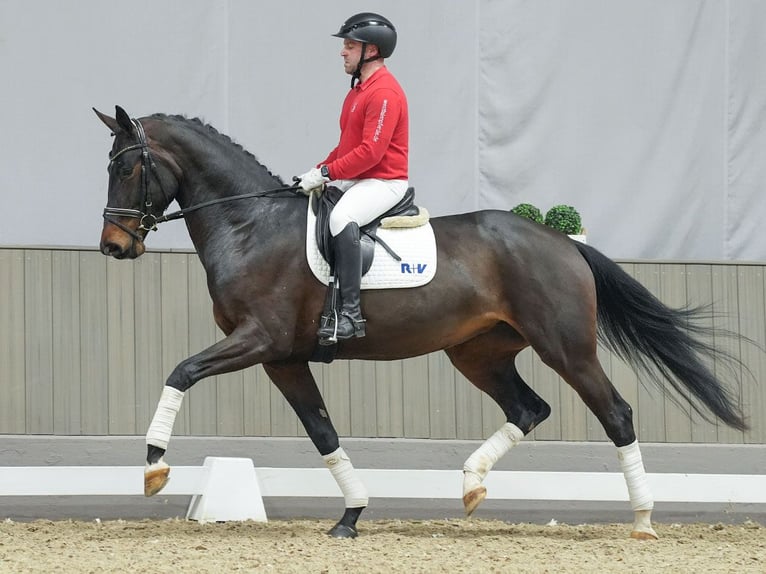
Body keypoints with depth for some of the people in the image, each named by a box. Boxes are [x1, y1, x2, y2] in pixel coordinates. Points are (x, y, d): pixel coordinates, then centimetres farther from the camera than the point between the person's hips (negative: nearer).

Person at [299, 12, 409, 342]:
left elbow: (371, 151, -23)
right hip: (354, 179, 11)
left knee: (341, 218, -37)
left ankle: (351, 312, -40)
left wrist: (326, 173, -22)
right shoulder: (358, 91, 18)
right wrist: (318, 172, 8)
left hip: (384, 182, -11)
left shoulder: (384, 92, -15)